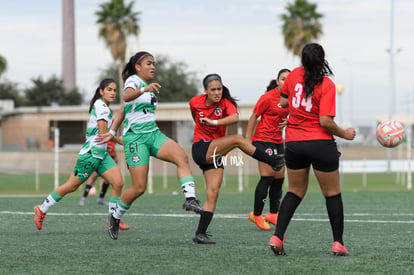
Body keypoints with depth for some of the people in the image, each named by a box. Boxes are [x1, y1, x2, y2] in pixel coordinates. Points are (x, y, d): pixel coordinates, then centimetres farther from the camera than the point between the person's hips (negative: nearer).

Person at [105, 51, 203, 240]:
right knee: (139, 188, -9)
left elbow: (121, 111, 24)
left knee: (181, 157, -22)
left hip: (153, 134, 7)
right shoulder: (133, 80, -6)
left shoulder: (148, 85, 18)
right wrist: (144, 89, -50)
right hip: (135, 137, -7)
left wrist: (112, 132, 20)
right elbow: (127, 97, -32)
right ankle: (115, 217, 16)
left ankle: (190, 200, -34)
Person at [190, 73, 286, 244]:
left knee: (213, 193, -7)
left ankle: (200, 234, -4)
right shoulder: (195, 102, -1)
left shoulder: (225, 103, -4)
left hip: (215, 154, 2)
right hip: (200, 148, -2)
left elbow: (235, 117, -27)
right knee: (238, 139, -24)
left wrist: (214, 122, -37)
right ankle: (274, 162, -19)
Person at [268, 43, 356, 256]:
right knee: (332, 194, 9)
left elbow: (283, 101, 15)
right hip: (320, 144, -4)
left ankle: (277, 237, 5)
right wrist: (344, 134, -4)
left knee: (295, 192, 17)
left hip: (293, 143, 5)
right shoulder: (327, 85, -13)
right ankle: (338, 243, 10)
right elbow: (325, 121, -18)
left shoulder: (295, 75, 1)